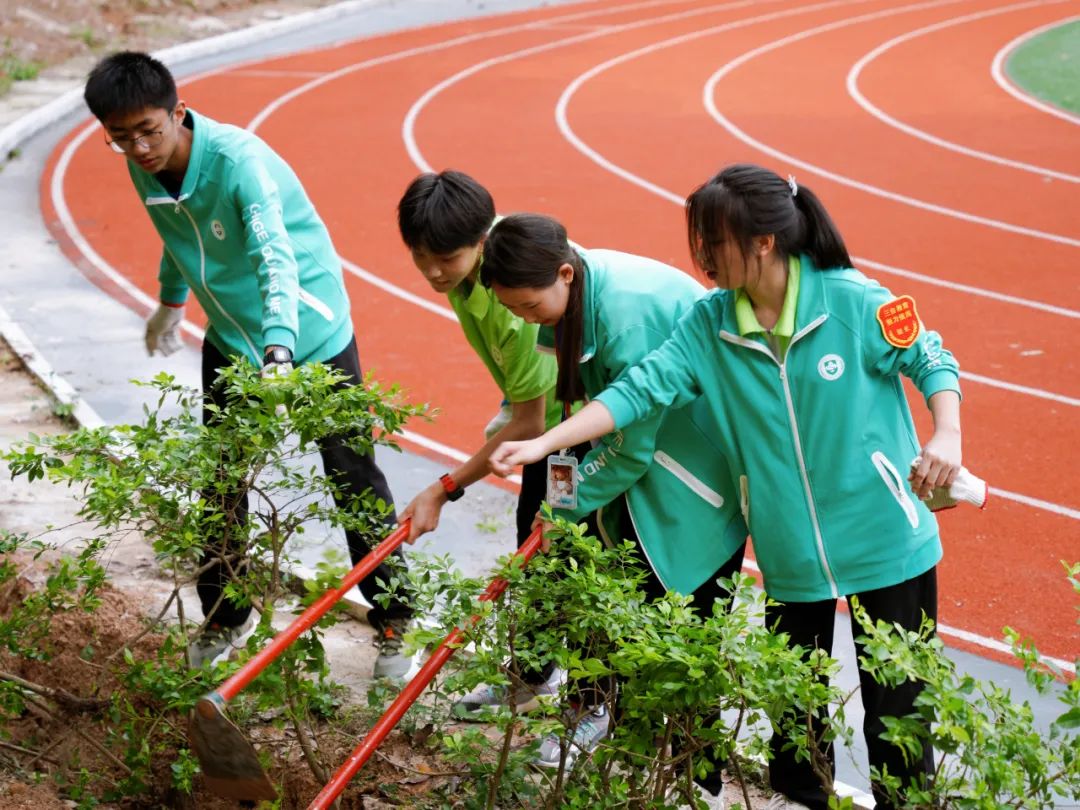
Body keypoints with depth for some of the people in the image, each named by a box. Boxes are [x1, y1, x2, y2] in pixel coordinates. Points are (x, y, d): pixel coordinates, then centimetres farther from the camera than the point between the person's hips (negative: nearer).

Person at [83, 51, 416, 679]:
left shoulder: (238, 158, -30)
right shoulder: (146, 170, -8)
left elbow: (276, 257, -44)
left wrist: (279, 351, -58)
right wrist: (172, 300, 30)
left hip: (311, 334, -6)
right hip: (230, 340, 6)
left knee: (354, 477, 2)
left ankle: (394, 621, 16)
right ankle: (224, 620, 29)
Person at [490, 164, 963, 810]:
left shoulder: (854, 301, -15)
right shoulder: (711, 325, -5)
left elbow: (932, 361, -4)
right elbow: (643, 388, -10)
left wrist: (947, 435, -21)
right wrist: (543, 443, -18)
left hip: (889, 541, -4)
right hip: (792, 552, 4)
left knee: (896, 696, 5)